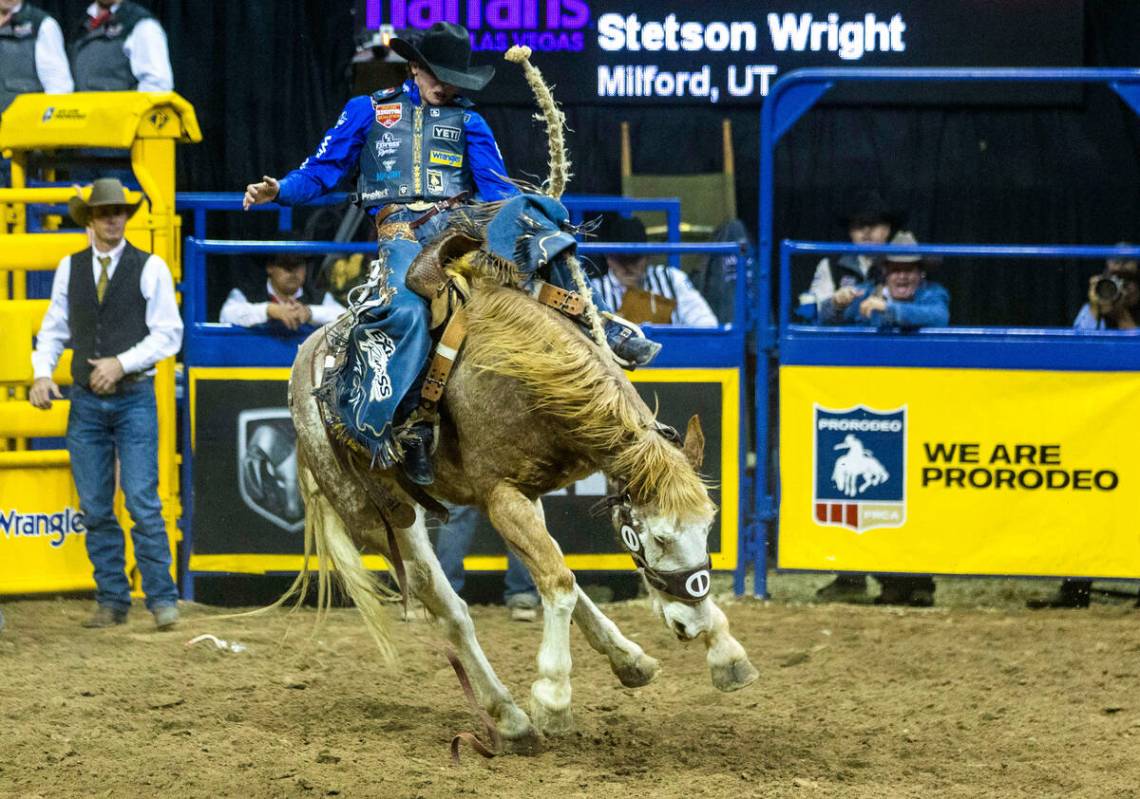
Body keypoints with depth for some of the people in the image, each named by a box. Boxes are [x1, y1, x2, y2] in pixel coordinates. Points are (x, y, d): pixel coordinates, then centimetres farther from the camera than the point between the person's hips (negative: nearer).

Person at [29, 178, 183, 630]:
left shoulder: (151, 268, -2)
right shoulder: (69, 269, 8)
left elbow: (168, 334, -4)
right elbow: (54, 329, 13)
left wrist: (121, 363, -16)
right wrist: (42, 373, -4)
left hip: (134, 399, -3)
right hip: (86, 401, 3)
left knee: (143, 503, -9)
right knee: (95, 508, 4)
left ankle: (162, 599, -5)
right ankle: (111, 601, 11)